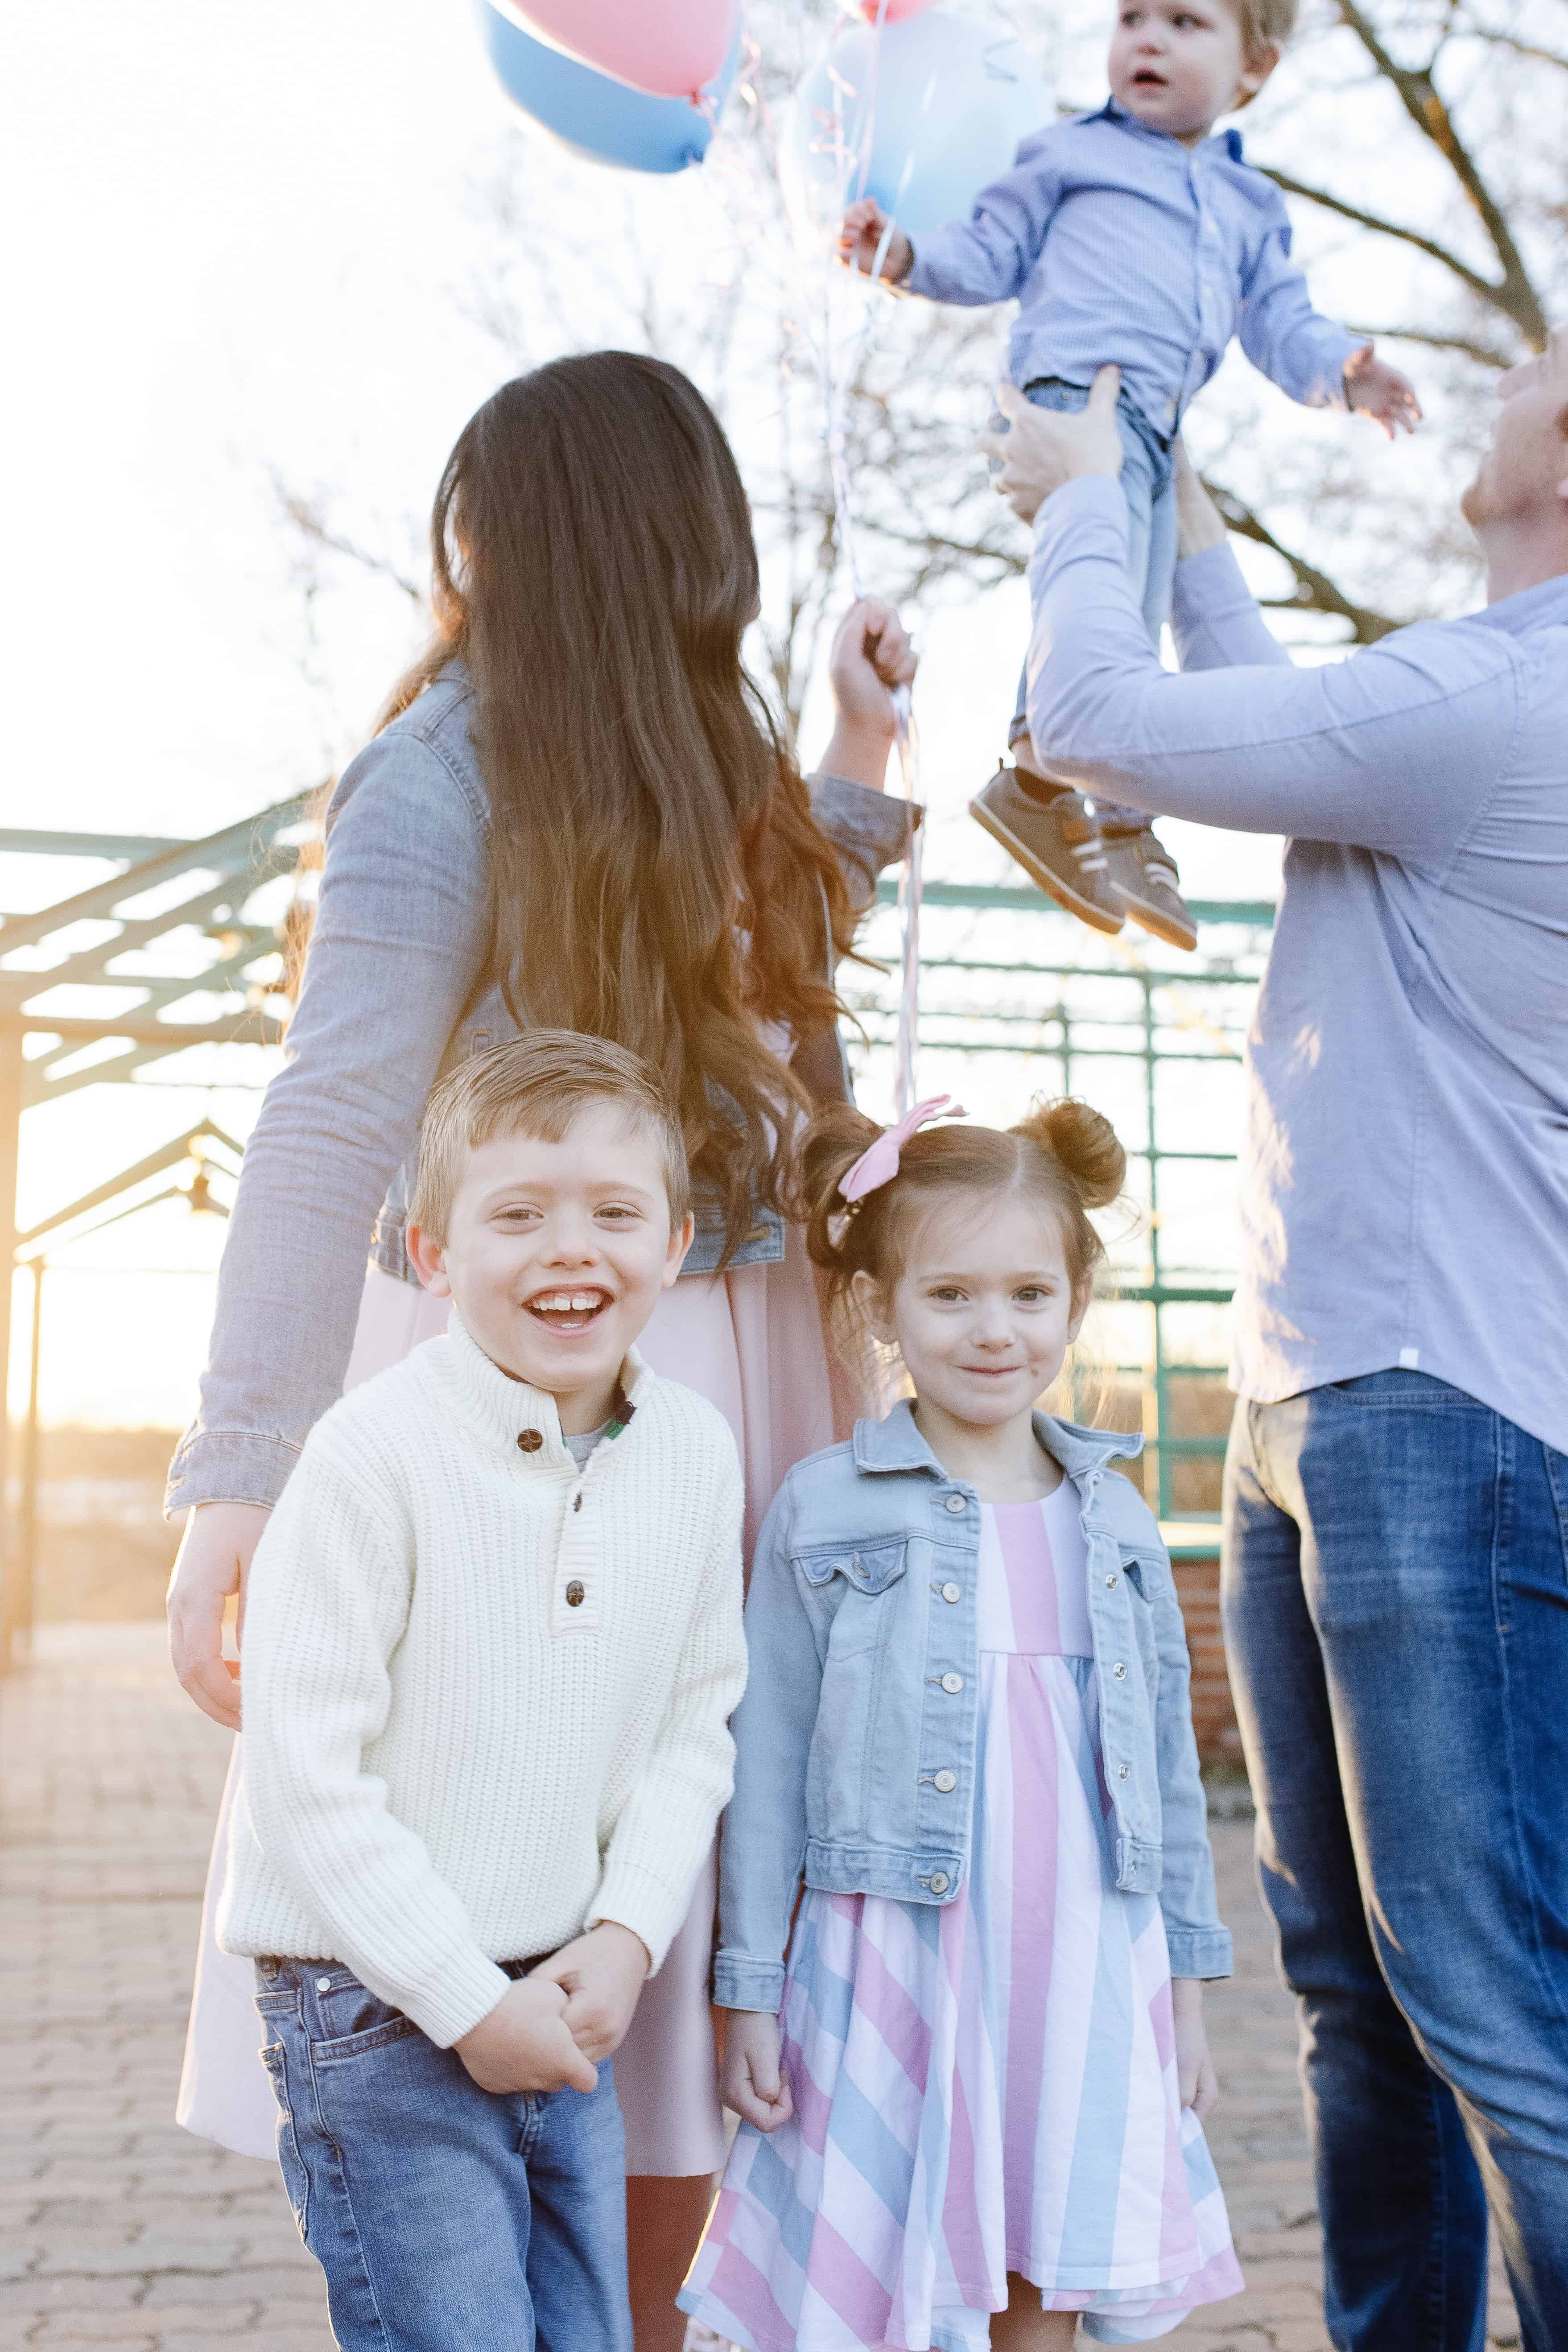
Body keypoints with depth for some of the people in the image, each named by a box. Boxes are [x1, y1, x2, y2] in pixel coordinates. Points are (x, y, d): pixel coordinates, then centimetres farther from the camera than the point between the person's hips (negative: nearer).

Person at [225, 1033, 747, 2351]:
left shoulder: (697, 1454, 0)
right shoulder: (378, 1456, -18)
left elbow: (697, 1726, 8)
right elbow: (307, 1771, -17)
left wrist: (628, 1934, -5)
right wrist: (470, 1999, -14)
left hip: (571, 2003, 6)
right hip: (380, 2008, -5)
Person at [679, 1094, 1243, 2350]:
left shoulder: (1113, 1516, 8)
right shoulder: (824, 1508, -3)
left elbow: (1168, 1760, 13)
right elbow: (768, 1761, -1)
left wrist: (1185, 1987, 13)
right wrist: (750, 1993, -1)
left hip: (1083, 1975, 3)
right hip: (893, 1974, -3)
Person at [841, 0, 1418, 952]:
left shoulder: (1251, 206, 27)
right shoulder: (1072, 154, 15)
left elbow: (1280, 318, 21)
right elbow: (992, 255, 14)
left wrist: (1339, 369, 2)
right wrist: (908, 257, -4)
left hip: (1158, 432, 6)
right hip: (1078, 383, -6)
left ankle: (1123, 835, 13)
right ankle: (1037, 777, -21)